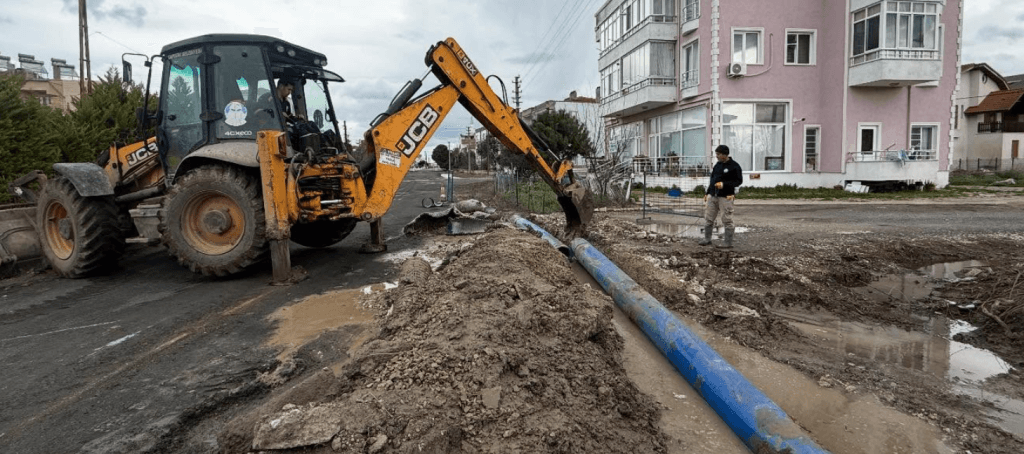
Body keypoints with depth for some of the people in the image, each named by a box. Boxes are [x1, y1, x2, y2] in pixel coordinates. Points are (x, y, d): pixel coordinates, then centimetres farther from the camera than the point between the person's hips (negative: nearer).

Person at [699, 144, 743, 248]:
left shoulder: (734, 166, -5)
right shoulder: (718, 165, 15)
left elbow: (739, 181, -8)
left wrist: (724, 184, -18)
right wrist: (707, 193, 18)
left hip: (725, 197, -7)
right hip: (712, 196, 7)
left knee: (727, 220, -3)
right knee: (708, 218, 7)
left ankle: (728, 242, 5)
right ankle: (707, 239, 18)